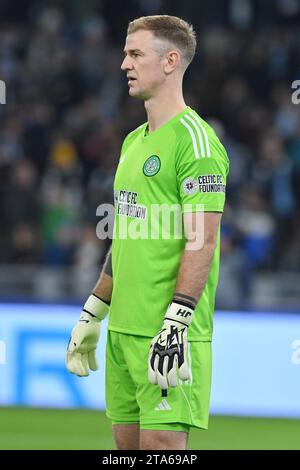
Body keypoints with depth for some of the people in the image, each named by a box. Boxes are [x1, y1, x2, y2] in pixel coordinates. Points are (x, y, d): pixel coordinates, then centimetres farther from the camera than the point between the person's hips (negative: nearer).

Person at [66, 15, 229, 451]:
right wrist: (91, 315, 23)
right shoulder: (133, 141, 18)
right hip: (123, 328, 9)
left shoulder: (194, 138, -11)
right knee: (128, 441, 10)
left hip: (170, 332, -9)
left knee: (163, 440, -11)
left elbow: (201, 241, -17)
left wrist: (175, 325, -23)